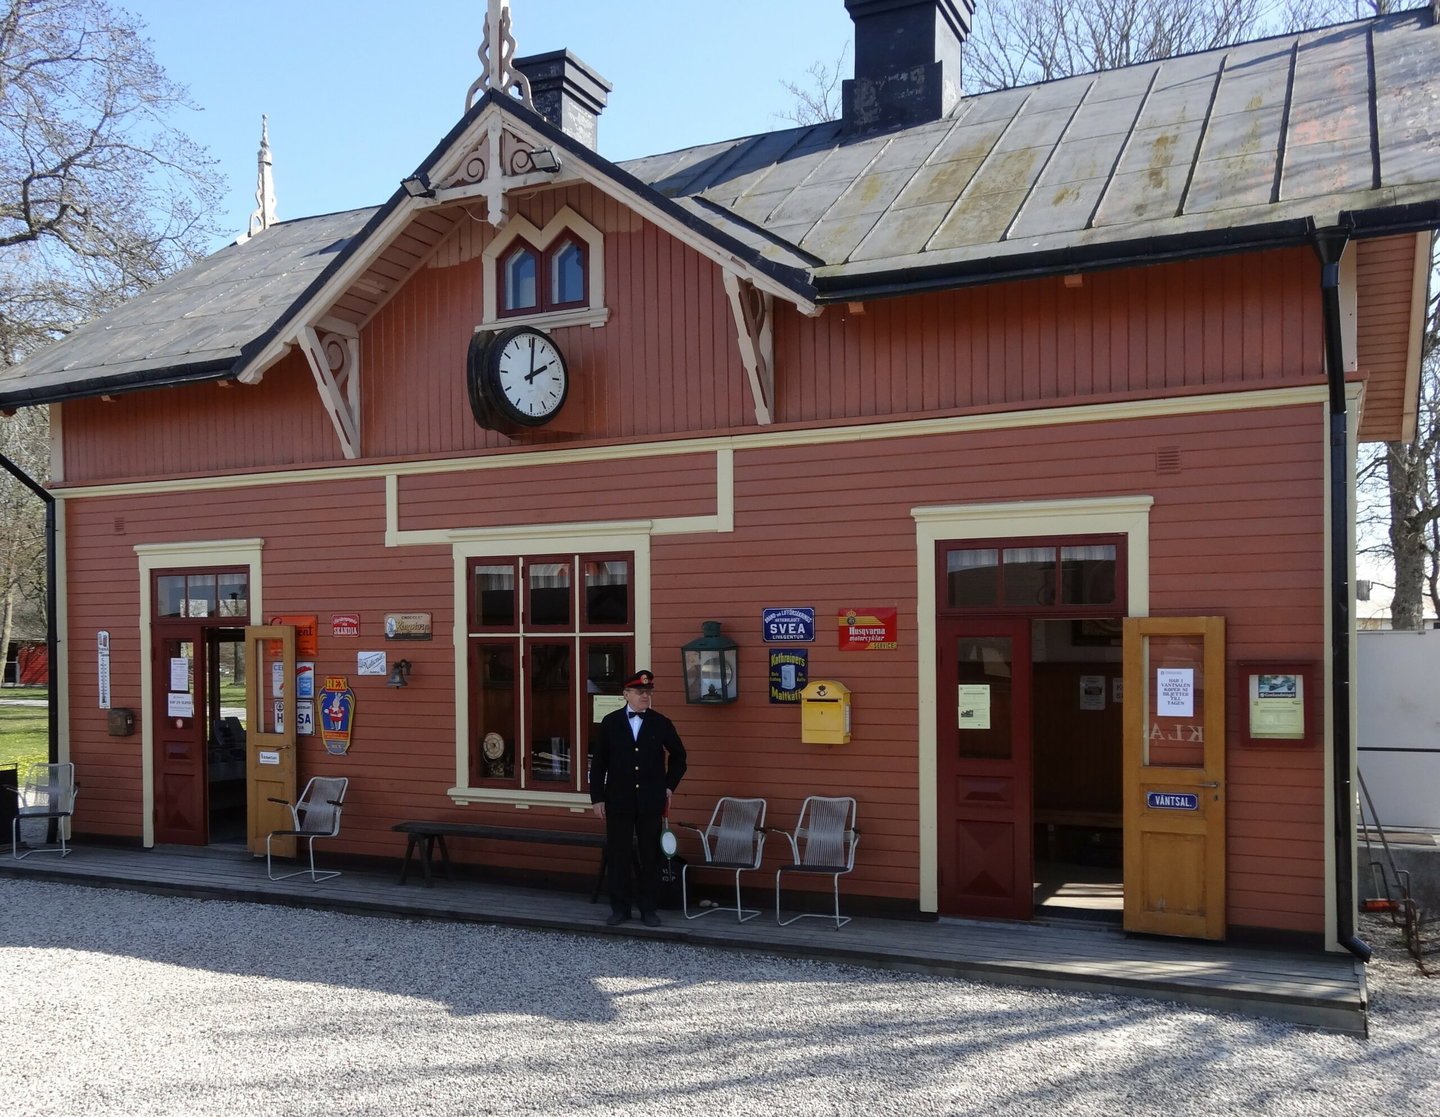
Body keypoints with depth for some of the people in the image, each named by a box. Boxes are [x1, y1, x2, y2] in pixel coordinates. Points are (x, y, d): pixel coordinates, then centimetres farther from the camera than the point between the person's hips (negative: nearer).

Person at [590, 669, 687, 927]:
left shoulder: (661, 723, 2)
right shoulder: (610, 722, 1)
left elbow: (678, 756, 15)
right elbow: (598, 762, 3)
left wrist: (670, 785, 8)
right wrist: (597, 797, -1)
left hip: (651, 801, 0)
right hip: (618, 800, 0)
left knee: (650, 855, 5)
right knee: (618, 855, 5)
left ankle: (649, 908, 15)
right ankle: (620, 908, 16)